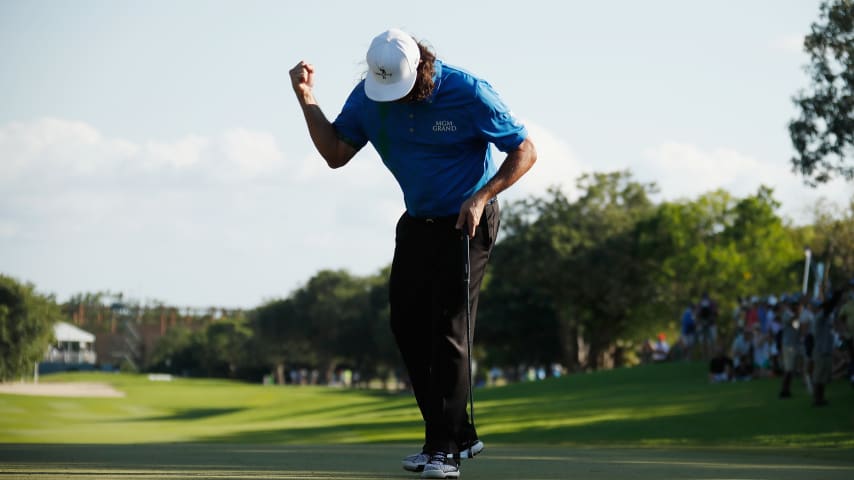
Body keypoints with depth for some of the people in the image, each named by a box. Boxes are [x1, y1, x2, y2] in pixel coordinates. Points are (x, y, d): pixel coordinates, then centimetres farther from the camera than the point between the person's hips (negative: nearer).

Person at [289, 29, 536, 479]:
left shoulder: (467, 92, -22)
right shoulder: (368, 96, -8)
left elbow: (525, 150, -13)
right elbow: (335, 153, -2)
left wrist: (481, 197, -23)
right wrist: (306, 97, -14)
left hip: (466, 222, -6)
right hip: (417, 222, 6)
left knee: (449, 329, -12)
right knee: (407, 324, 6)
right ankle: (458, 434, 17)